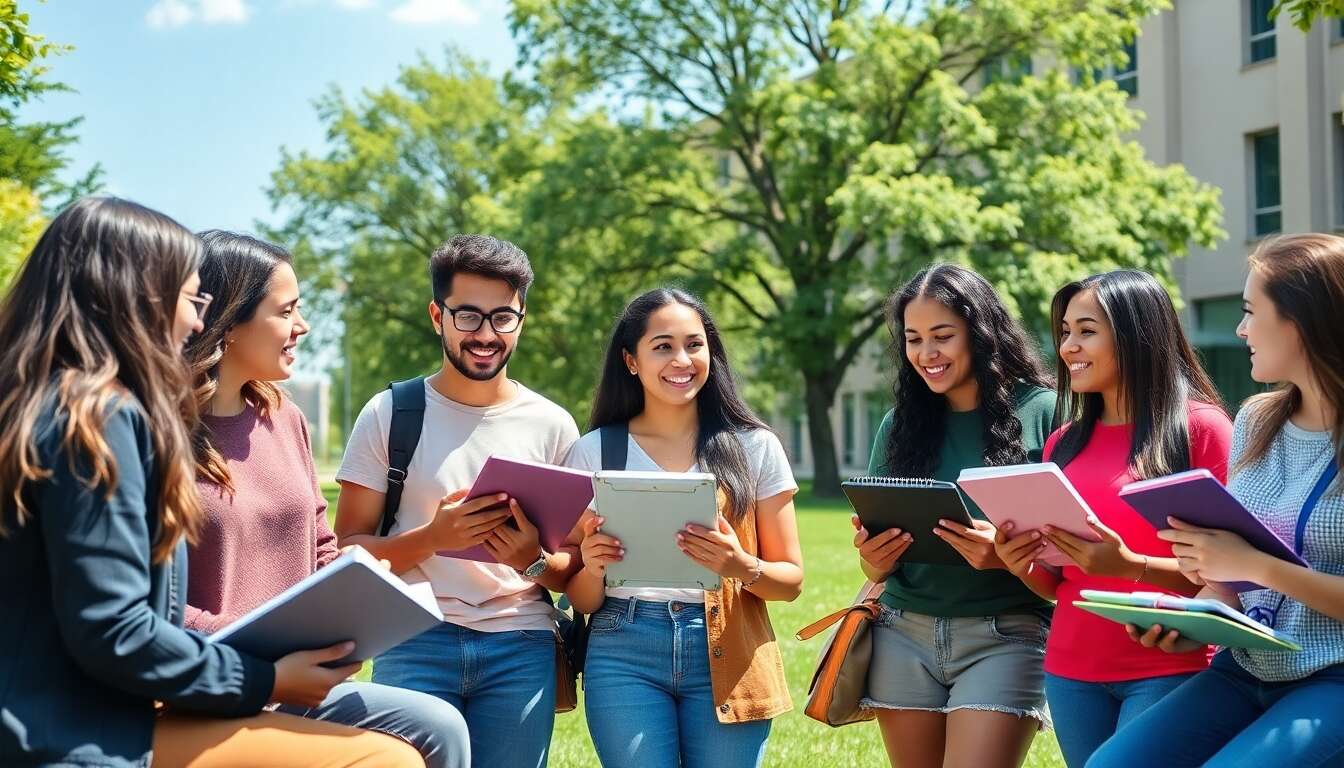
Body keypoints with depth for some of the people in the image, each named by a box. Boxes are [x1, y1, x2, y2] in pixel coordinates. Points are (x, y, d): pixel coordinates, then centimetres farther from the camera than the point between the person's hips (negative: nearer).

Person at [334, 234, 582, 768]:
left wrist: (535, 561, -13)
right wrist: (432, 538, -18)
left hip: (521, 646, 2)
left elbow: (575, 567, 10)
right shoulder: (389, 414, 3)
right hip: (415, 640, -1)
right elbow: (347, 550, -1)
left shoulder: (552, 426, 7)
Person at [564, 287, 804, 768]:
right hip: (625, 657, 0)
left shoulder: (754, 448, 5)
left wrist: (743, 567, -16)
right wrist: (592, 566, -14)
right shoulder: (593, 452, 5)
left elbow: (791, 579, 5)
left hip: (727, 658, 1)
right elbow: (582, 601, 8)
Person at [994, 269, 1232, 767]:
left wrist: (1130, 566, -22)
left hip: (1168, 671, -5)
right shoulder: (1064, 443, 11)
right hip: (1071, 671, 5)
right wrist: (1022, 563, -6)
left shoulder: (1200, 427, -5)